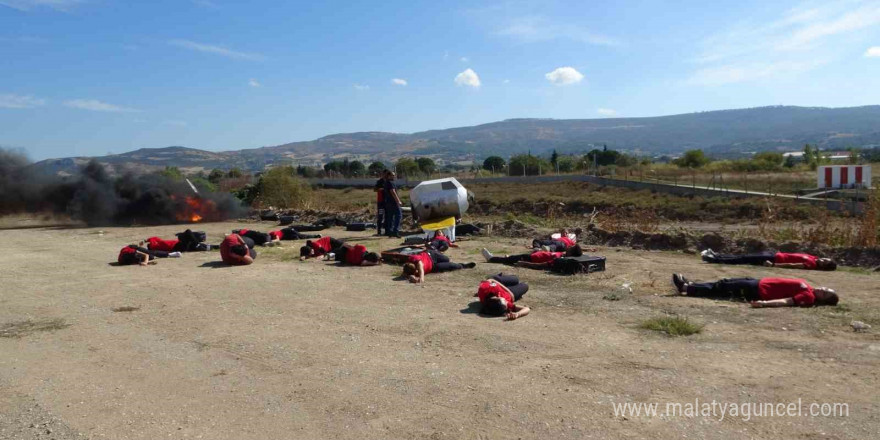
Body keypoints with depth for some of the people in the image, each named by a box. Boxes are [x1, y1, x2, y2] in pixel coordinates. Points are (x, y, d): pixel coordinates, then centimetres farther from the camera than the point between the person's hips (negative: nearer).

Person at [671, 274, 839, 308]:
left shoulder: (808, 297, -18)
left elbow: (786, 301, -30)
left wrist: (763, 303, -42)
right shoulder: (807, 287, 6)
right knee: (724, 283, 13)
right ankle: (689, 285, 21)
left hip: (758, 291, -7)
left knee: (722, 288, -2)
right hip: (760, 282, 7)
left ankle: (686, 288, 7)